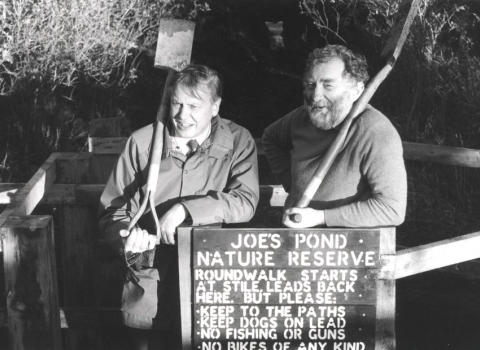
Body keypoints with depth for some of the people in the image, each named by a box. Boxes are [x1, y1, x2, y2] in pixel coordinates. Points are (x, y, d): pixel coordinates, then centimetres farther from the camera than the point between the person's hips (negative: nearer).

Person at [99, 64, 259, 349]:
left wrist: (185, 209, -22)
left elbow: (246, 201, -13)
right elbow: (113, 209, 6)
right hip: (150, 278, 1)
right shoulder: (142, 142, 2)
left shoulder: (238, 141, 0)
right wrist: (127, 235, -15)